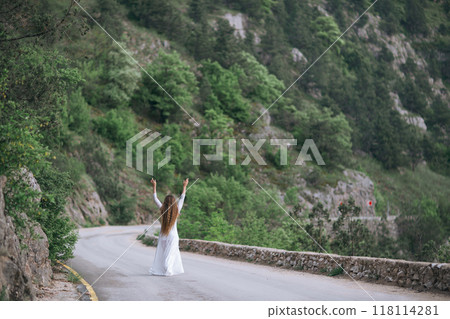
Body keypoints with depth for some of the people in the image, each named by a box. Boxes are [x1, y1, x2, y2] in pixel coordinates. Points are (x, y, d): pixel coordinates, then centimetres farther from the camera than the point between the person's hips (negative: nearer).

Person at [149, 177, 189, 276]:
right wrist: (184, 186, 14)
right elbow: (182, 198, 4)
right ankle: (167, 270, -5)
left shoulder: (163, 210, -7)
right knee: (171, 253, 4)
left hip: (163, 236, 1)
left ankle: (157, 269, 5)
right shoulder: (176, 210, -8)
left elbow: (155, 199, 1)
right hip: (173, 235, -1)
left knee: (160, 253, 8)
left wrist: (154, 186, 8)